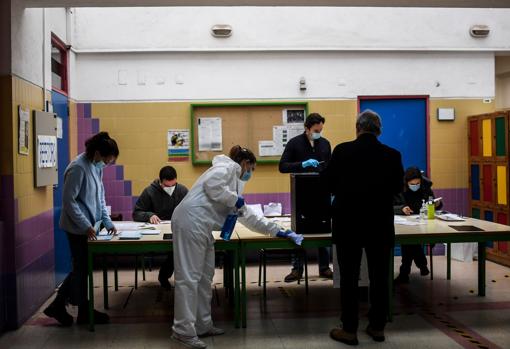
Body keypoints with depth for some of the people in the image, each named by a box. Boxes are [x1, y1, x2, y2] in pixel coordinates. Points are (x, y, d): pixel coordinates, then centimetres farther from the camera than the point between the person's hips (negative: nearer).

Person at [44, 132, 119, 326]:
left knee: (81, 268, 15)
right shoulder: (78, 168, -20)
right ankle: (84, 312, 19)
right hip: (78, 228, -8)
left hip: (89, 226, 8)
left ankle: (58, 306, 25)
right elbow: (69, 201, -20)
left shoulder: (97, 167, 5)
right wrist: (86, 226, -20)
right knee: (81, 269, 5)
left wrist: (107, 222, 6)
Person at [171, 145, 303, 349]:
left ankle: (202, 325, 19)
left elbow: (247, 216, 33)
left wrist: (275, 230, 33)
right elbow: (211, 185, -19)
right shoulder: (228, 167, 1)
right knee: (189, 277, -9)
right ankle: (183, 331, -6)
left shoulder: (235, 181, 29)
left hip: (201, 227, 10)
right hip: (191, 222, -10)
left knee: (205, 276, 12)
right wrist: (235, 200, -7)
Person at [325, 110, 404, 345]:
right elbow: (397, 188, 7)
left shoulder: (342, 151, -10)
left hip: (348, 224, -2)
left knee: (348, 278, 5)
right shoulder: (392, 155, -5)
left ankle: (349, 330, 10)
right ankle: (377, 327, 20)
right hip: (380, 225, 2)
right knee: (379, 277, 12)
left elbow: (329, 185, 0)